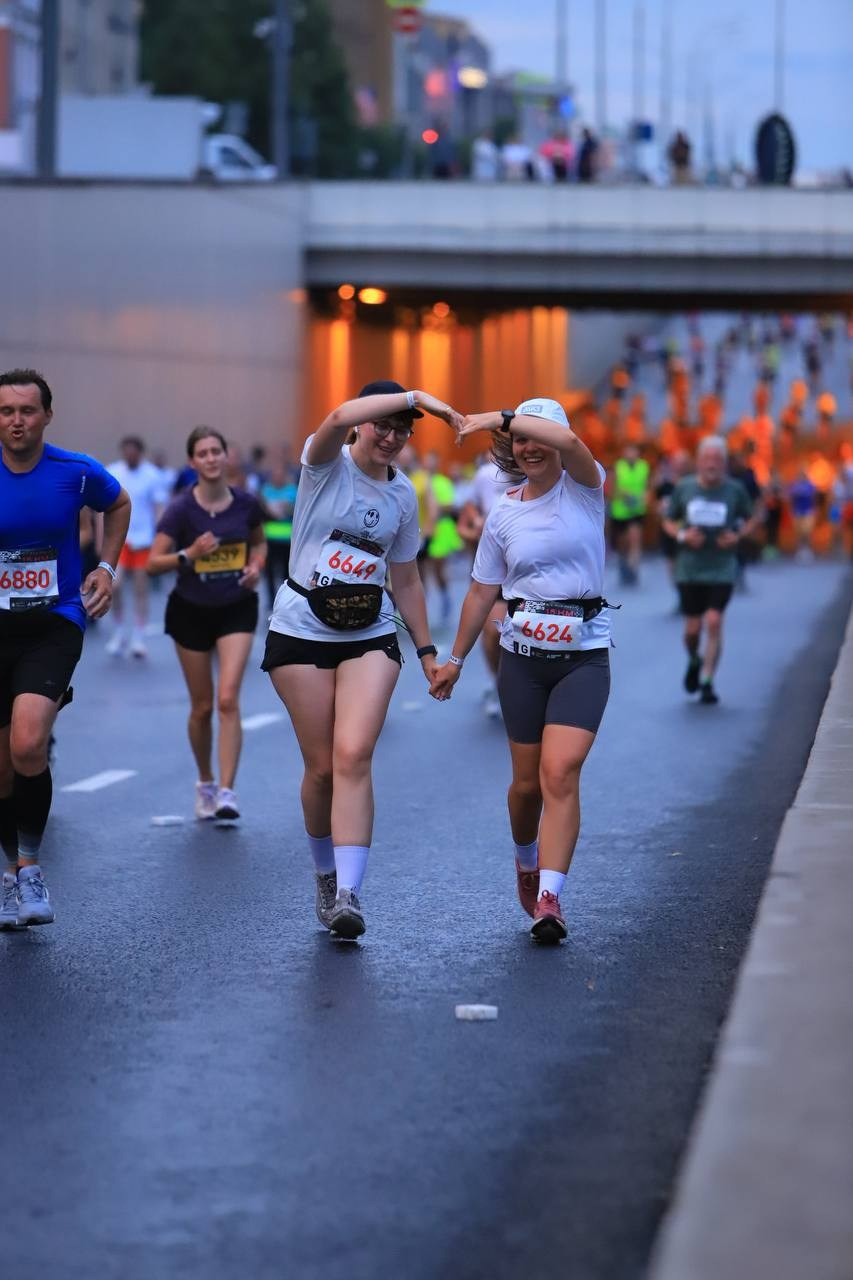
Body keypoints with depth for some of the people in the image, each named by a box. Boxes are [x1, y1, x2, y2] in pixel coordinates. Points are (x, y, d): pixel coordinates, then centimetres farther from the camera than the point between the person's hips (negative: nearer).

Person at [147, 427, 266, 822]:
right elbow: (153, 563, -18)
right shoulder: (181, 509, -15)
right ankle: (205, 785, 30)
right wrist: (189, 554, -33)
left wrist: (256, 565, -7)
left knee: (228, 700, -15)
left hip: (236, 610, 1)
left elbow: (259, 542, 13)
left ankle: (226, 792, -14)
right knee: (202, 707, 9)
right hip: (191, 611, -1)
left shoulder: (246, 503, -7)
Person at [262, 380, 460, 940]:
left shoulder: (403, 494, 10)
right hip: (302, 630, -2)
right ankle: (326, 875, 24)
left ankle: (348, 893, -22)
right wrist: (416, 397, -28)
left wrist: (427, 649, 20)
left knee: (354, 756, -16)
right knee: (321, 766, 0)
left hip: (371, 635, 2)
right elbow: (339, 418, -28)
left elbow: (406, 579, 20)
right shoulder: (327, 465, -4)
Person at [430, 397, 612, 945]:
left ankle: (548, 898, -17)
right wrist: (455, 659, 17)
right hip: (523, 657, 3)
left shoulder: (584, 488, -3)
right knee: (528, 780, 7)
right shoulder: (504, 514, 6)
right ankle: (527, 863, 37)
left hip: (584, 656, -3)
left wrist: (504, 416, -27)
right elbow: (483, 592, 14)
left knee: (560, 772, -16)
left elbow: (569, 441, -27)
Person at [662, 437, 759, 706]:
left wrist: (737, 536, -8)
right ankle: (694, 662, 36)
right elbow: (669, 522, 11)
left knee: (714, 622, -14)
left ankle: (707, 682, -5)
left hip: (722, 568, -1)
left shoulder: (735, 490, -1)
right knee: (692, 628, 2)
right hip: (689, 569, 1)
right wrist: (682, 535, -9)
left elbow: (750, 521, 11)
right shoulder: (683, 488, 1)